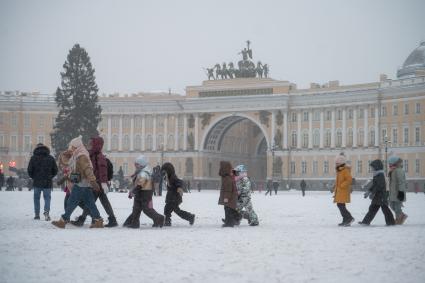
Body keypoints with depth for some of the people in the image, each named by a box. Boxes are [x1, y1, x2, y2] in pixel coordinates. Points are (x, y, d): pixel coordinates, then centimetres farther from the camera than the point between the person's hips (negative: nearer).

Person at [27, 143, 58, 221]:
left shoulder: (33, 158, -2)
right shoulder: (50, 158, 2)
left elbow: (29, 170, -2)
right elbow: (55, 170, 5)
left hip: (37, 182, 0)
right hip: (48, 182, 0)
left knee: (36, 198, 12)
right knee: (47, 197, 4)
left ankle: (37, 214, 12)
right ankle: (46, 212, -17)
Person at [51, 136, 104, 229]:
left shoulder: (81, 156, -16)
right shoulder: (77, 155, 15)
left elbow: (87, 170, -24)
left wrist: (93, 181, -28)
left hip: (80, 185, -10)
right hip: (85, 185, 10)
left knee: (71, 203, -3)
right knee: (90, 203, 8)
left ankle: (63, 221, 3)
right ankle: (98, 221, 7)